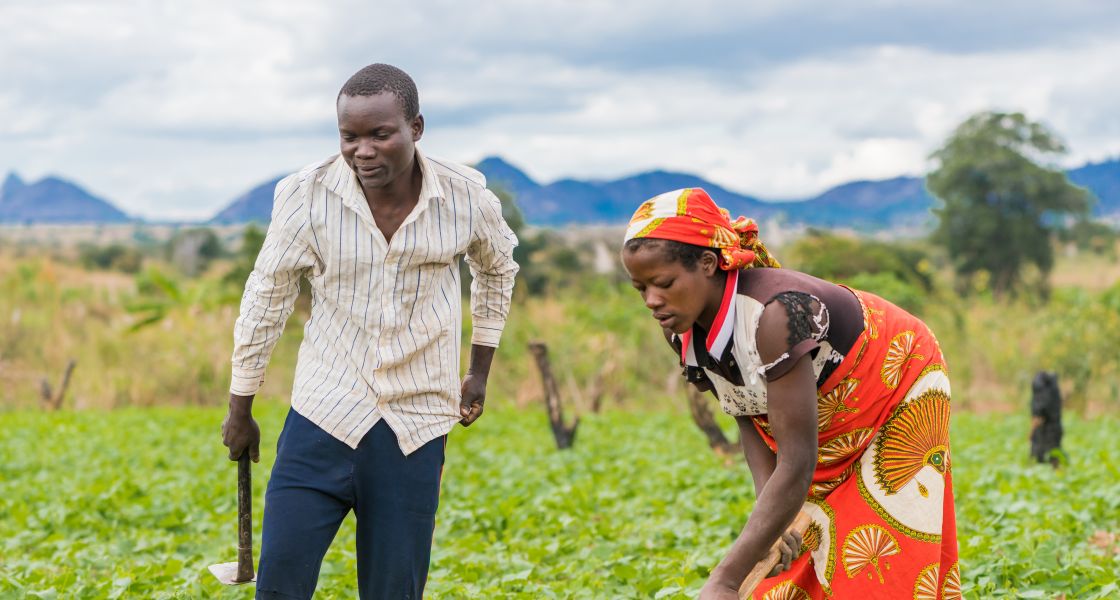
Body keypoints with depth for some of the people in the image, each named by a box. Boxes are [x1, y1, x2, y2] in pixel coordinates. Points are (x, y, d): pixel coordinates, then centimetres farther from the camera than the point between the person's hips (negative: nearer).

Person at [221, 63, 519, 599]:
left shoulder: (466, 198, -6)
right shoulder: (306, 195, -10)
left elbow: (497, 269, 16)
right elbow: (266, 298, 2)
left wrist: (480, 370, 18)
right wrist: (240, 409, 9)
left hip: (416, 428, 1)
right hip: (322, 417, -1)